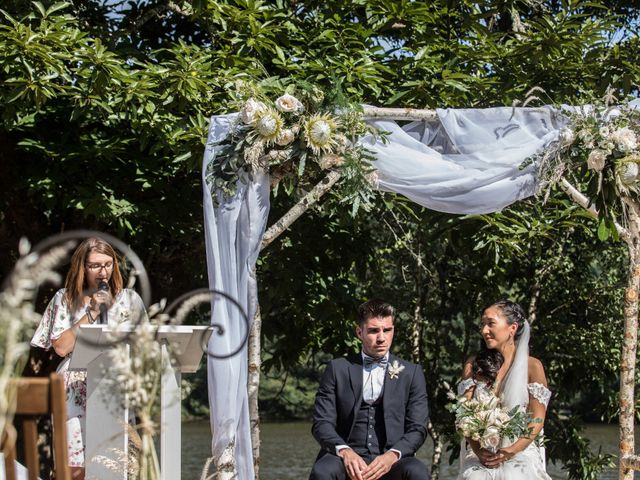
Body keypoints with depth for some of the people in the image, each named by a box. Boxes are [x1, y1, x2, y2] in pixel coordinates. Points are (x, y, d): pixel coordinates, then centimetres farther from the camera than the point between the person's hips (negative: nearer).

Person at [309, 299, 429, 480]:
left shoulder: (411, 373, 13)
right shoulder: (338, 369, 12)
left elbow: (417, 429, 7)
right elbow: (322, 422, 6)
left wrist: (392, 456, -15)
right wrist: (344, 451, -16)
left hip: (390, 460, 0)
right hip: (349, 458, 0)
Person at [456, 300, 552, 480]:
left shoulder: (532, 366, 5)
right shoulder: (473, 365, 12)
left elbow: (537, 420, 0)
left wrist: (511, 451, -15)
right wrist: (478, 450, -14)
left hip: (521, 451, -2)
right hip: (480, 451, 2)